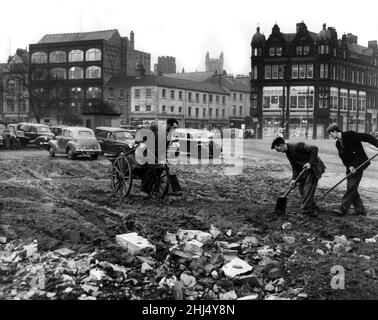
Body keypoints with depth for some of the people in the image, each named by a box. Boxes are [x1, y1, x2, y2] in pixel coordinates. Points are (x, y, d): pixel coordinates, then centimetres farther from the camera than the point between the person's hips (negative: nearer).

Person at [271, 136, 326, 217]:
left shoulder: (297, 146, -24)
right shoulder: (288, 153, 4)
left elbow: (314, 149, -24)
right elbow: (295, 167, 5)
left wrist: (310, 163, -27)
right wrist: (294, 179, -8)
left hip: (314, 167, -9)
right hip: (305, 169, 9)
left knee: (308, 189, -12)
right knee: (301, 187, 9)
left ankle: (306, 211, -5)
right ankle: (313, 209, 20)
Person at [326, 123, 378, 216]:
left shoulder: (350, 135, -13)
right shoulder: (338, 143, 10)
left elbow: (367, 137, -15)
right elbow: (343, 157, 4)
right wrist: (349, 166, -13)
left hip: (359, 164, -8)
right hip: (351, 166, 8)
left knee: (351, 187, -8)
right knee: (352, 188, 9)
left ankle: (343, 209, -7)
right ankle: (360, 210, 17)